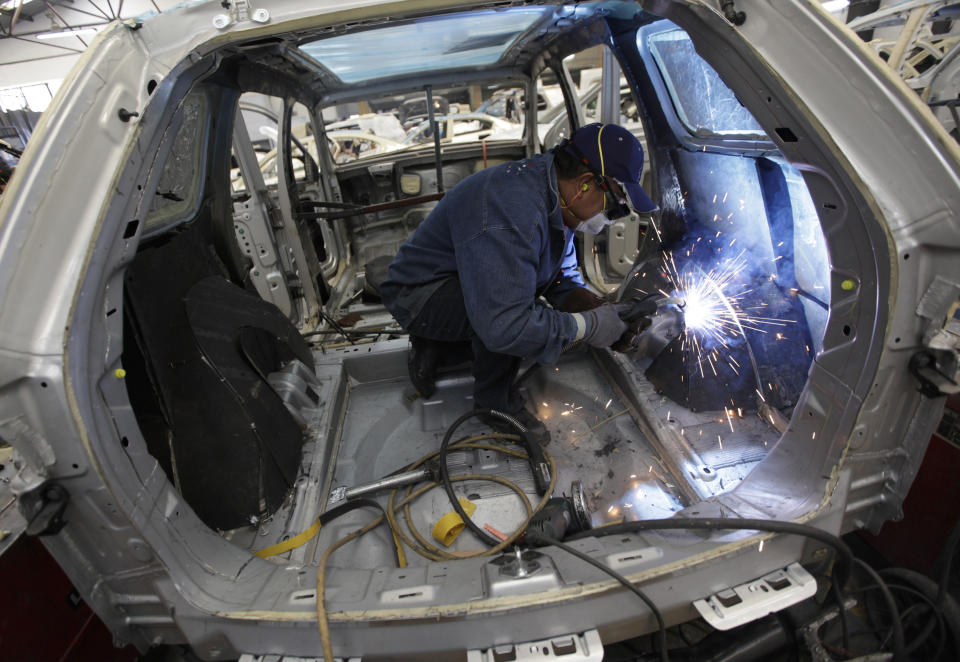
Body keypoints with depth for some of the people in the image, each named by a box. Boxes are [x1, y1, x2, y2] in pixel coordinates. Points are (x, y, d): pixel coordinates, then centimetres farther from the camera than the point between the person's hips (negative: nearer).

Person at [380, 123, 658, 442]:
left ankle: (435, 345, 12)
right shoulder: (513, 210, -34)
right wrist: (588, 326, -29)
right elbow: (503, 327, -41)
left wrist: (590, 304, -11)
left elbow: (563, 276, 10)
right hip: (416, 294, -10)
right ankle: (496, 401, -3)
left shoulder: (555, 196, -3)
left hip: (460, 283, 10)